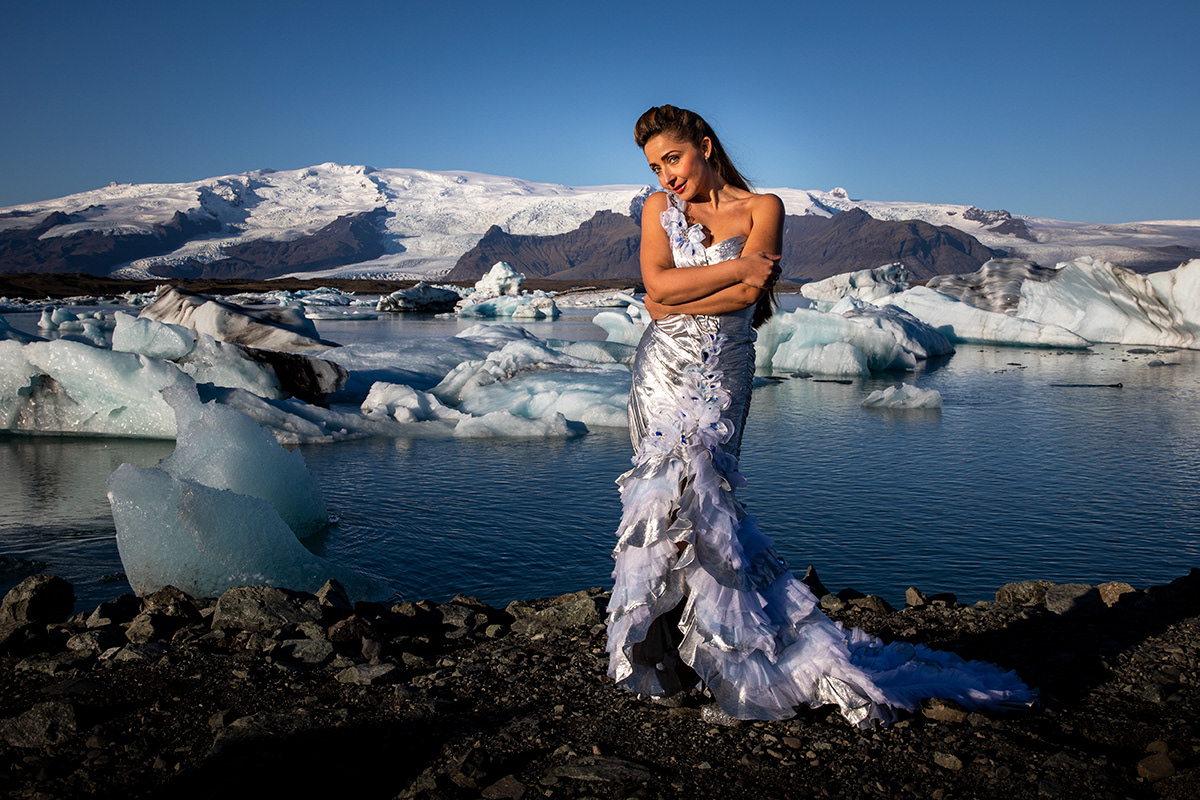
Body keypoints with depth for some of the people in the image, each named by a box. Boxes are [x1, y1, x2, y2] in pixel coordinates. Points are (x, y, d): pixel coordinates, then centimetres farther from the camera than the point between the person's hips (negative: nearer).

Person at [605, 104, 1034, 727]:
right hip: (662, 369, 3)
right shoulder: (658, 208, 12)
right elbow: (657, 284, -4)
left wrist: (675, 302, -6)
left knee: (684, 486, -14)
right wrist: (737, 266, -7)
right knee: (692, 498, -6)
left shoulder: (762, 208, 4)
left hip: (720, 373, -3)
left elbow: (744, 296, -10)